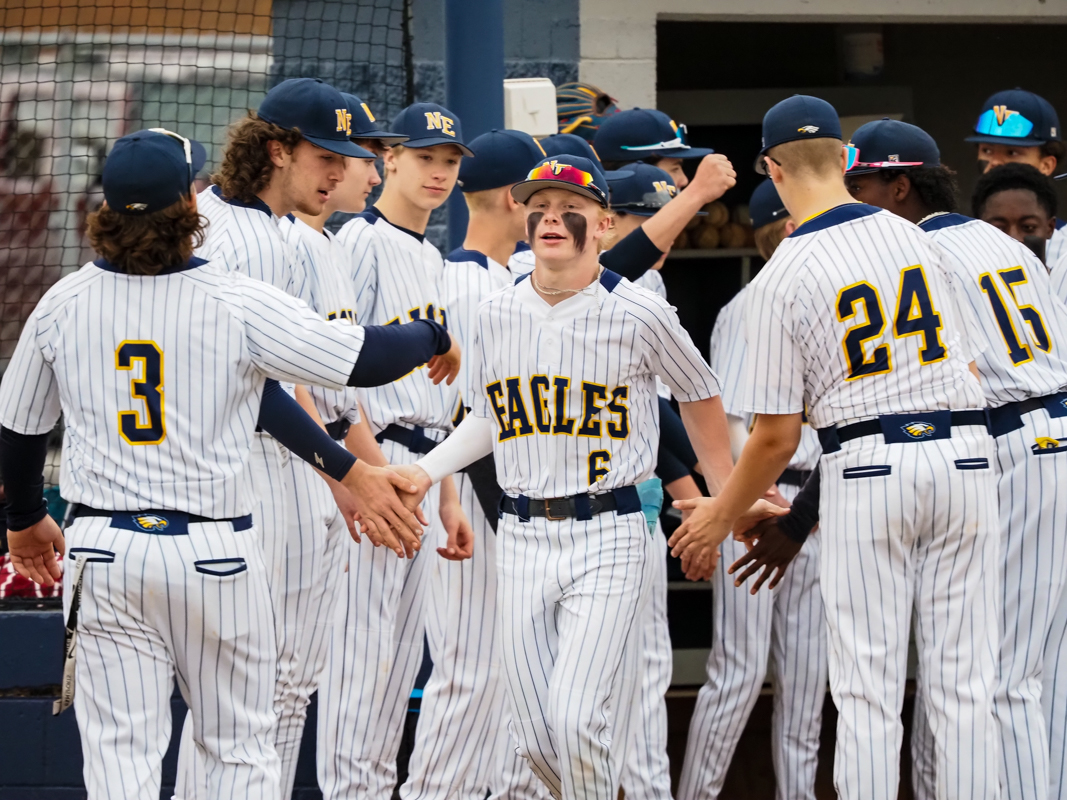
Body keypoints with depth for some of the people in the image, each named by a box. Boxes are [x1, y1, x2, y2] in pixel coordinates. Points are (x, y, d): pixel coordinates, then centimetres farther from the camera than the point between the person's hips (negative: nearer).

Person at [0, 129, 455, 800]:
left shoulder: (62, 304, 2)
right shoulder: (237, 302, -9)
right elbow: (364, 359, -10)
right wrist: (435, 337, 12)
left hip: (102, 547, 2)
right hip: (215, 552, -2)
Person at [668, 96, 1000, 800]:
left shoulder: (781, 279, -5)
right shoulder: (915, 238, 8)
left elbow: (777, 437, -4)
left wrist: (721, 515, 10)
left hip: (866, 466, -3)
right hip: (966, 452, 3)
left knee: (868, 689, 2)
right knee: (964, 683, 5)